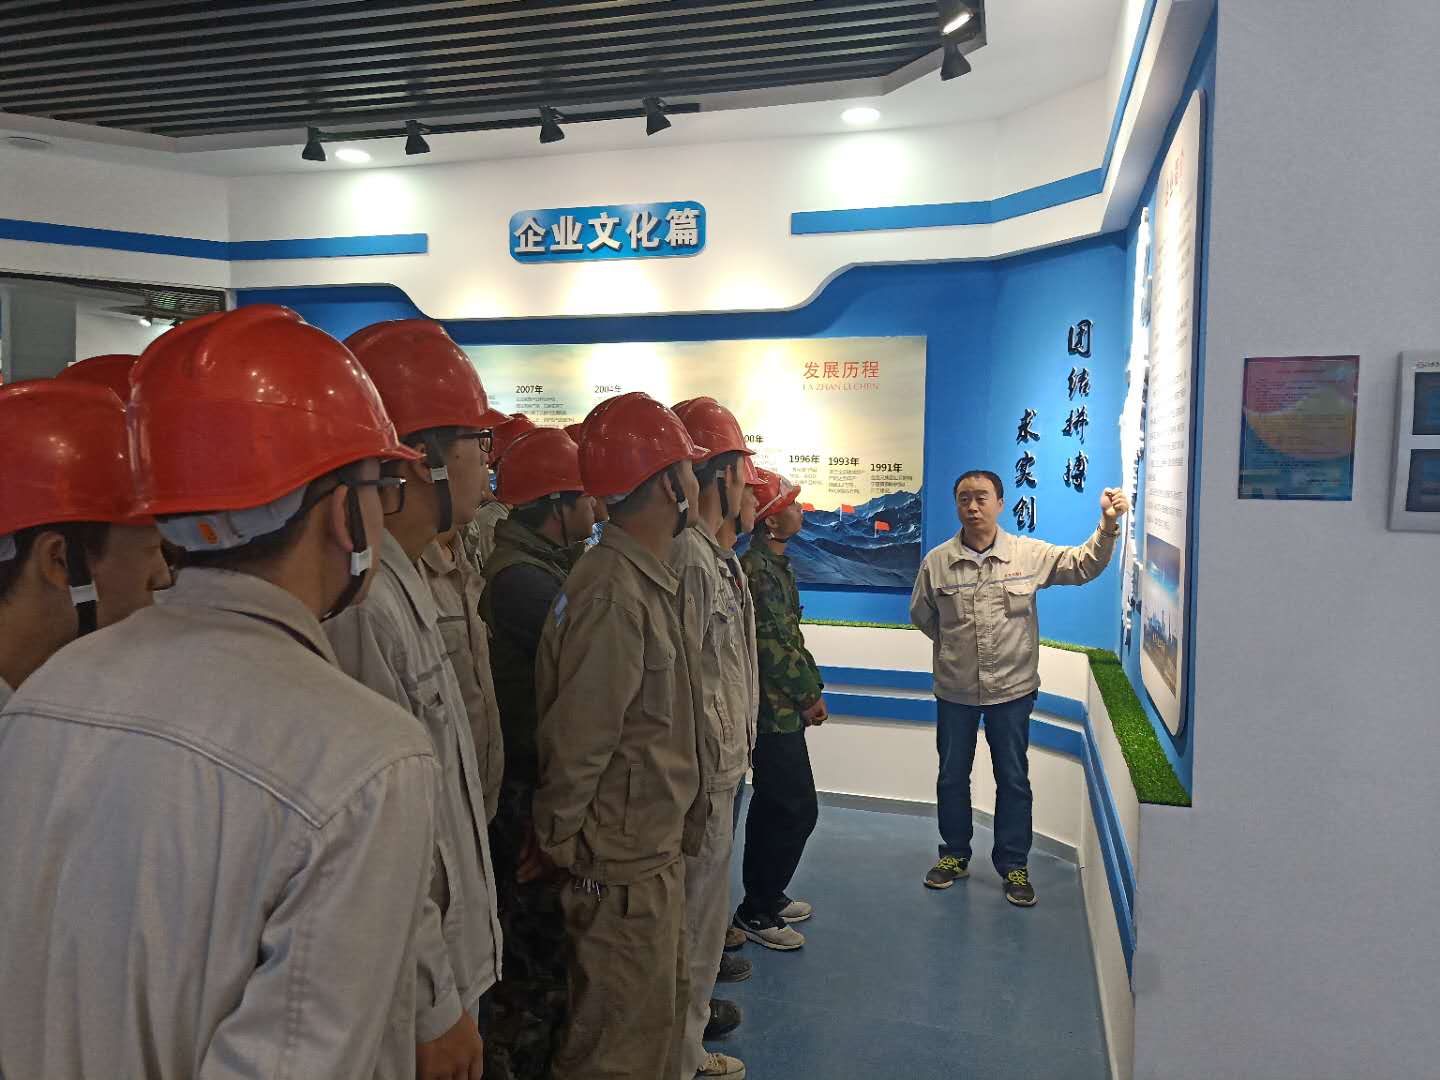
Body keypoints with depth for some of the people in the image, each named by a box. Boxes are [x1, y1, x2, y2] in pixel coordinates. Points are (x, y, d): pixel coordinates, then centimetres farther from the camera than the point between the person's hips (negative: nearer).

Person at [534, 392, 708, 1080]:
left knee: (664, 1011, 24)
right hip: (622, 867, -9)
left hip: (655, 850, 9)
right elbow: (577, 741, -22)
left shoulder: (646, 579, 7)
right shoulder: (612, 595, -24)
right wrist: (561, 843, -10)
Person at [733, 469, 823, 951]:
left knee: (774, 805, 18)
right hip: (776, 709, -10)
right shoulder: (758, 570, -20)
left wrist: (811, 687, 10)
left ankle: (767, 896, 32)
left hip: (779, 709, 10)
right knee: (797, 809, -3)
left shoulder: (775, 564, 12)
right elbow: (772, 645, -22)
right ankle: (756, 911, 9)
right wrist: (809, 695, -11)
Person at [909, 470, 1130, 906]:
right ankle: (955, 855, 32)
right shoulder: (937, 561, -6)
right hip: (955, 690, 1)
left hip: (1012, 688, -1)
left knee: (1013, 780, 10)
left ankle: (1014, 866, 26)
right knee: (952, 776, 13)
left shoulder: (1030, 554, -7)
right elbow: (921, 614, 8)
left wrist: (1108, 527, -20)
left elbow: (1083, 565, -5)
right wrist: (955, 645, 8)